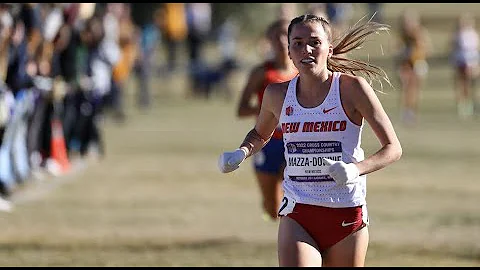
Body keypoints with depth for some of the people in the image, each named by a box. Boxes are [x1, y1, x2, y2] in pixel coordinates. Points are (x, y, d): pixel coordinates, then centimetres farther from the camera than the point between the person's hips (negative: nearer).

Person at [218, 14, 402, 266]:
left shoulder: (351, 88, -8)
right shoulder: (277, 94, 2)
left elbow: (393, 148, -6)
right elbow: (260, 134, 25)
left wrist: (356, 169, -25)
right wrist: (240, 154, 2)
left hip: (347, 216, -1)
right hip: (297, 217, 1)